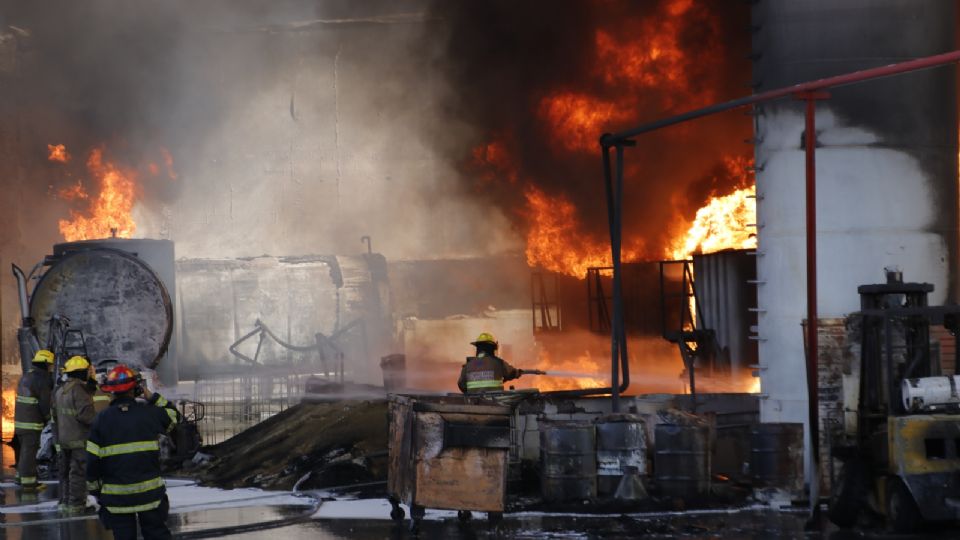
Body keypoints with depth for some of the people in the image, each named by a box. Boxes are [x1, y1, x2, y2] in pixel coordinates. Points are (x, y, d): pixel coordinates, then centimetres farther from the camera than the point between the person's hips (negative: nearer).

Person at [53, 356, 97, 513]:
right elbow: (86, 413, -25)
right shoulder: (79, 391, -20)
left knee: (66, 471, 17)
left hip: (63, 438, 9)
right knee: (79, 471, -3)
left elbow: (55, 414, 16)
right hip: (80, 439, -9)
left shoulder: (60, 391, 9)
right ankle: (76, 504, -1)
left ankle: (65, 501, 23)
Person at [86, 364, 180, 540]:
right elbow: (173, 416, 17)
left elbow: (93, 460, -6)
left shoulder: (101, 420, -6)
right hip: (150, 491, 1)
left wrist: (95, 489, 7)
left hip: (116, 496, -1)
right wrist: (152, 397, 14)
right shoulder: (149, 413, -4)